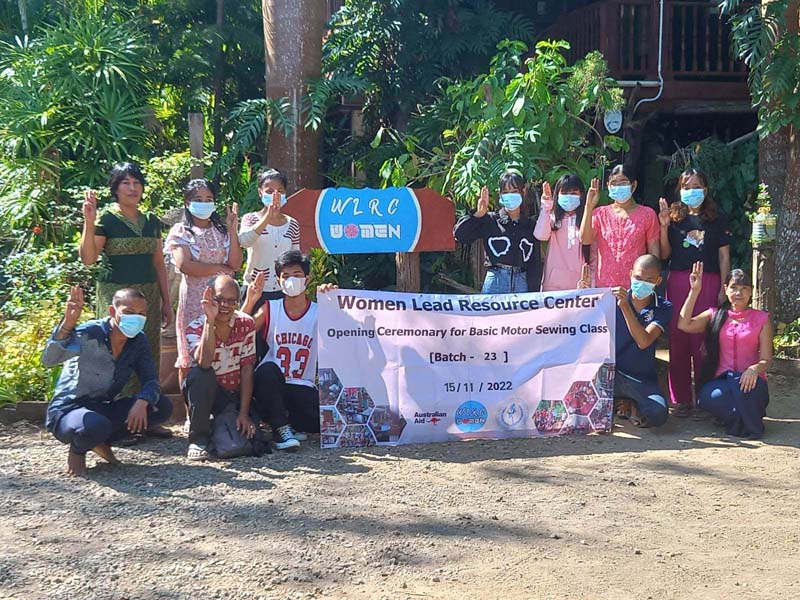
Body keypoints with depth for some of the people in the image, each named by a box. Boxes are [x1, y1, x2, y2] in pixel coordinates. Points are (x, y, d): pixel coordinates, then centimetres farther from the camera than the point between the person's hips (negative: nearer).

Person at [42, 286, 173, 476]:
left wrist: (142, 402, -27)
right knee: (96, 425, -40)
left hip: (104, 409, 6)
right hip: (68, 410, -6)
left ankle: (102, 442, 4)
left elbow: (151, 380, -5)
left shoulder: (138, 341, -1)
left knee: (163, 407, -11)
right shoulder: (90, 334, -20)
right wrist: (67, 323, -50)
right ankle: (78, 450, -1)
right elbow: (48, 359, -34)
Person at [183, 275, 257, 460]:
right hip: (206, 392, -2)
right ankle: (198, 439, -21)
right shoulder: (195, 328, -15)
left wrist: (244, 413, -15)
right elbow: (204, 362, -36)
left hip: (237, 394, 2)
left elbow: (247, 369, -9)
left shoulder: (246, 324, -7)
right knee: (200, 373, -36)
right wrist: (209, 320, -40)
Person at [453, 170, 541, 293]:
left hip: (522, 283, 2)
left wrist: (533, 292, 3)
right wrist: (478, 214, -15)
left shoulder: (530, 225, 11)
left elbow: (535, 262, 11)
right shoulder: (490, 221, 3)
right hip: (496, 282, -2)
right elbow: (459, 235, -6)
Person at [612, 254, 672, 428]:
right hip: (611, 372, 1)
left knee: (658, 413, -30)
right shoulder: (614, 299, 2)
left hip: (643, 379, -1)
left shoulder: (663, 308, -1)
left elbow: (643, 341, -17)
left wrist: (625, 307, -27)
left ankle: (632, 404, 9)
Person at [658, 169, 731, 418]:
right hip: (678, 282, 2)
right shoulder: (674, 218, 10)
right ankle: (681, 399, 10)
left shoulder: (717, 220, 8)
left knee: (704, 341, -5)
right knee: (678, 339, 1)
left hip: (708, 282, -1)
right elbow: (664, 254, 7)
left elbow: (724, 257, 7)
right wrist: (664, 226, -6)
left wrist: (723, 289, -1)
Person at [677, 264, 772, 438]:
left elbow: (766, 359, 3)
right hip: (720, 381, 1)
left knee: (740, 385, -38)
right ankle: (741, 417, -7)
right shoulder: (715, 316, 12)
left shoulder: (761, 319, 9)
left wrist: (755, 369, -21)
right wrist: (694, 291, -5)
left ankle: (748, 424, -10)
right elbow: (684, 325, -5)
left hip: (748, 381, -1)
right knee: (710, 396, -35)